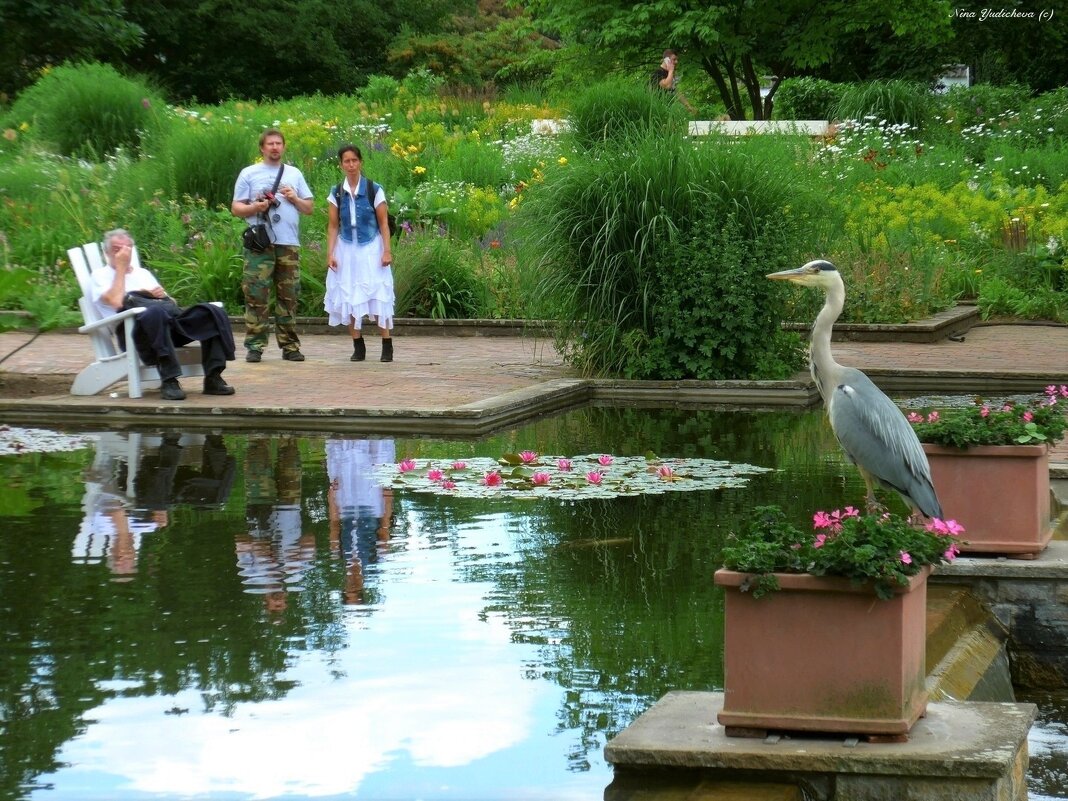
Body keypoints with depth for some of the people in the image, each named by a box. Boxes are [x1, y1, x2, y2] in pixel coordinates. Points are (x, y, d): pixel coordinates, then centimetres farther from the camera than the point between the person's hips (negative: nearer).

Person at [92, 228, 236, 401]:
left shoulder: (142, 272, 33)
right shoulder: (100, 275, 16)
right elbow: (116, 302, -6)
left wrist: (164, 295, 4)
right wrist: (121, 268, 4)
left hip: (169, 322, 6)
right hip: (134, 328, -6)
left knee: (212, 311, -18)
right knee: (156, 312, -42)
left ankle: (213, 378, -24)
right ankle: (169, 381, -41)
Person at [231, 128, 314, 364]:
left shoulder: (294, 174, 18)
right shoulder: (249, 174, 9)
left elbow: (309, 208, 18)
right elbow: (236, 208, 6)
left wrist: (294, 198, 0)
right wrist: (255, 207, -12)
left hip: (289, 244, 3)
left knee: (289, 296, 3)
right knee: (256, 294, -8)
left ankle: (289, 345, 8)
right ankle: (255, 346, -7)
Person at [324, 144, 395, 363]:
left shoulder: (374, 190, -4)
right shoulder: (337, 193, 3)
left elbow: (383, 223, -2)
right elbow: (333, 226, 5)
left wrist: (387, 251, -7)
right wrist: (330, 253, -2)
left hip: (371, 249, -3)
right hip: (346, 250, 3)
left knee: (377, 296, -4)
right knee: (348, 298, 3)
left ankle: (387, 346, 1)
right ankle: (358, 347, 9)